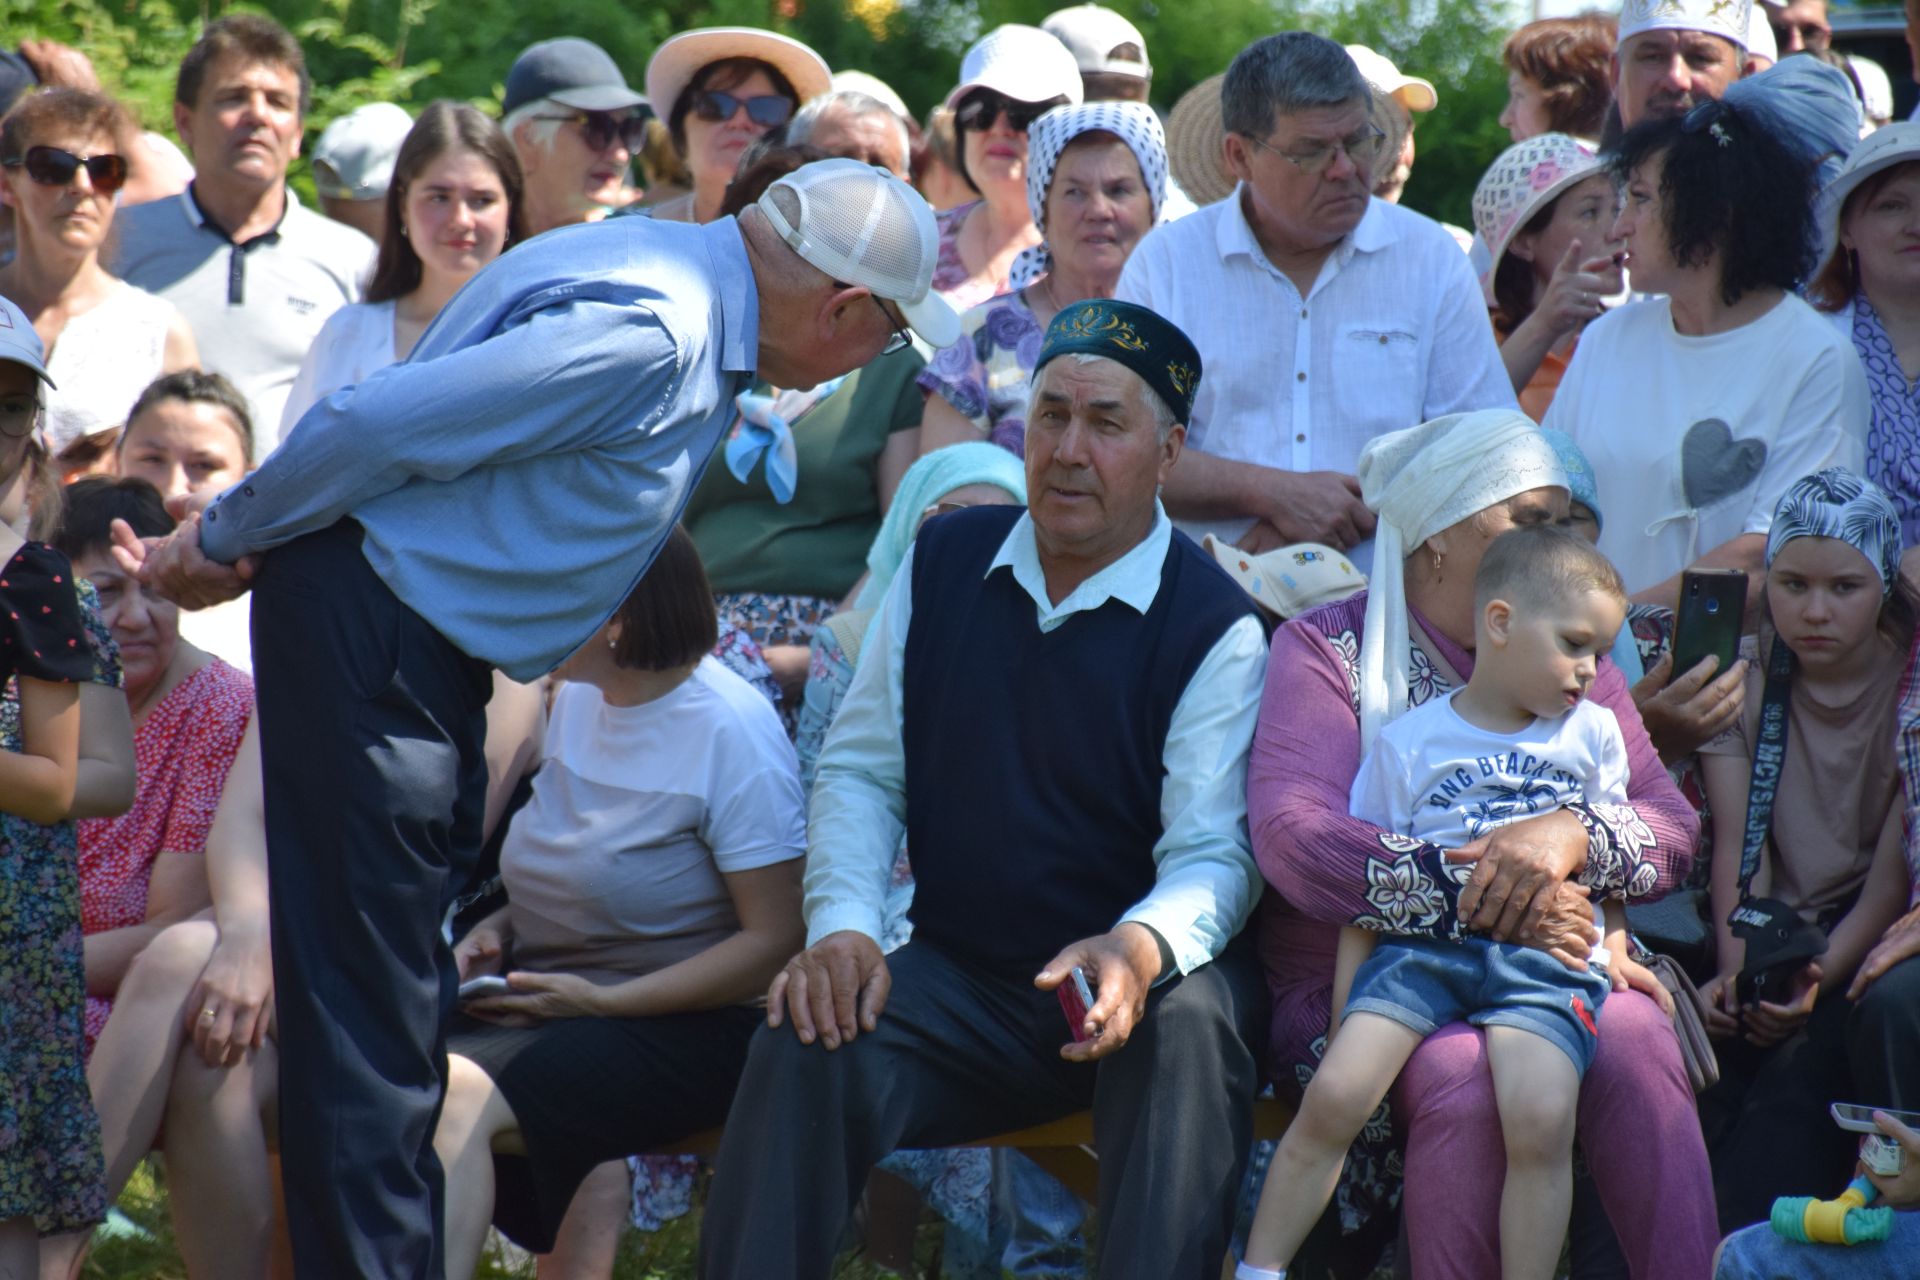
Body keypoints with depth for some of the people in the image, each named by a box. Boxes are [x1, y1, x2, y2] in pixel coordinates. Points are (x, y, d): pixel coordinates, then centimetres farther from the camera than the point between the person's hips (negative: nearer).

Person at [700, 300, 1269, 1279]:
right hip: (955, 972, 3)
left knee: (1187, 1026, -37)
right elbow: (859, 769, 10)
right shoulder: (944, 565, 8)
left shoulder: (1212, 626, -6)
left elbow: (1212, 851, -11)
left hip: (1129, 986, -3)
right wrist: (841, 928, -9)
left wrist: (1140, 950, -35)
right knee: (802, 1048, -25)